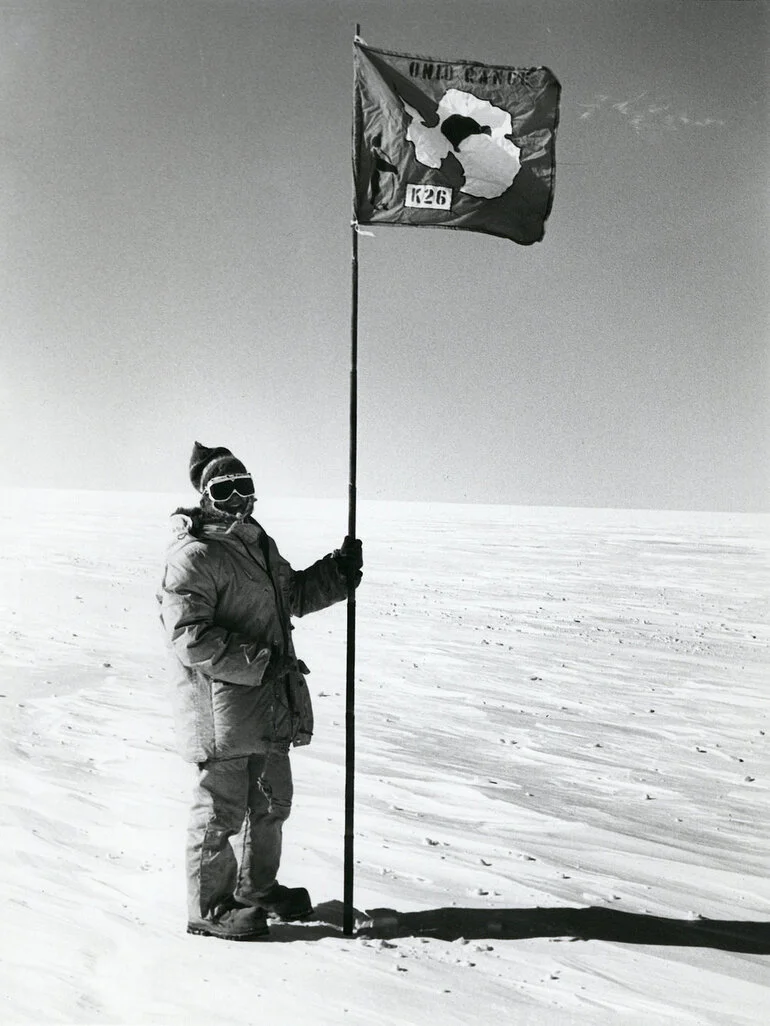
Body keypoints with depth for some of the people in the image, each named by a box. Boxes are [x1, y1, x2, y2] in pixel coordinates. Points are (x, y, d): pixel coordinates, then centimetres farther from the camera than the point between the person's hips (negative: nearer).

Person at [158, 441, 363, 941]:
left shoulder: (259, 543, 13)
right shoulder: (193, 557, -17)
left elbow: (293, 595, 25)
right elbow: (189, 638, -23)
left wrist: (337, 572, 9)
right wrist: (259, 661, -25)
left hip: (270, 709, 9)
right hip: (221, 711, -9)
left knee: (271, 802, 21)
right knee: (221, 810, 4)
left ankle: (258, 888, 40)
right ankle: (210, 907, 23)